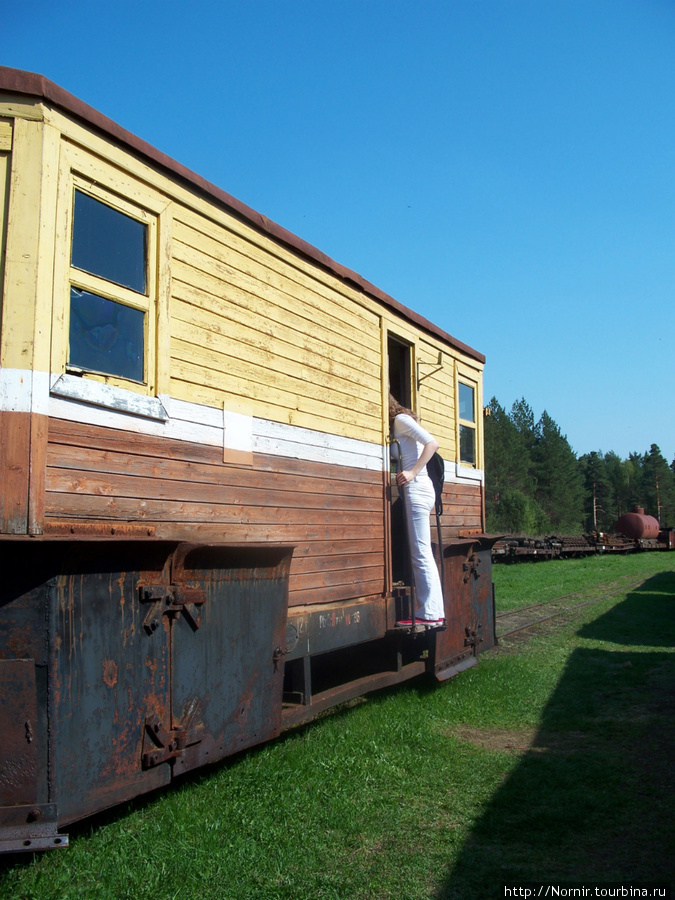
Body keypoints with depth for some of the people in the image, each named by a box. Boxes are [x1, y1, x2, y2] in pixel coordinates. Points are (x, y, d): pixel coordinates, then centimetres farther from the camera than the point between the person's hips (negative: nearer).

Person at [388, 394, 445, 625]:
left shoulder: (401, 419, -4)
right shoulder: (397, 424, 23)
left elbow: (432, 443, -16)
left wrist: (412, 472, -20)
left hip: (416, 489, -10)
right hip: (421, 488, 10)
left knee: (421, 554, -9)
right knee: (422, 554, 8)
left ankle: (430, 613, -8)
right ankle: (434, 611, 9)